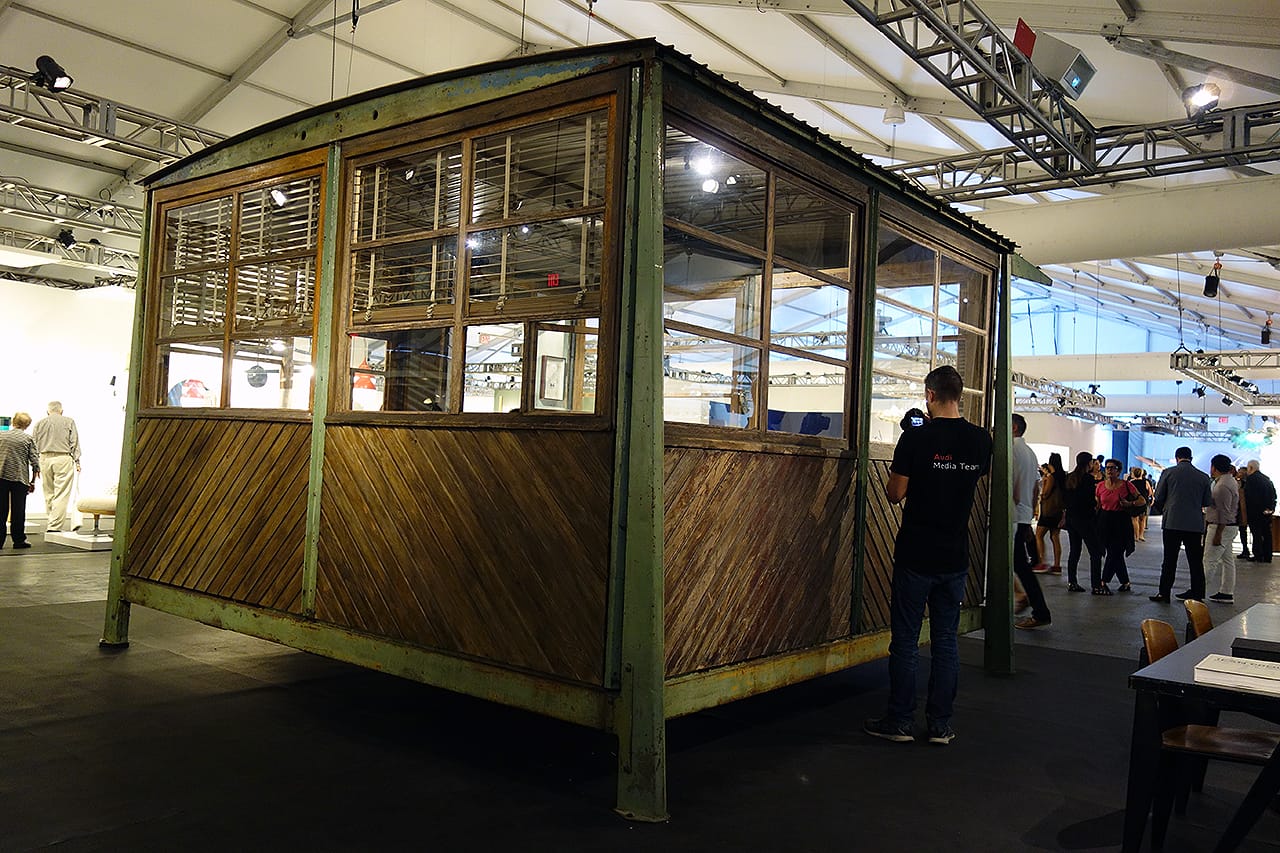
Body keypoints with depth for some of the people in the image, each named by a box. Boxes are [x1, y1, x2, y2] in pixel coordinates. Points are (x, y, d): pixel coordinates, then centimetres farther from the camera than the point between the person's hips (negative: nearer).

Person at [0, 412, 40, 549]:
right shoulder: (28, 439, -2)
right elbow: (35, 462, -3)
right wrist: (33, 481, 7)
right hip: (19, 478, -2)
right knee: (18, 510, 5)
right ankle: (19, 540, 9)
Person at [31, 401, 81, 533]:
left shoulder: (39, 423, 11)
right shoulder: (69, 422, 3)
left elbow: (33, 445, 11)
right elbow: (74, 443, -1)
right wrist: (77, 461, 2)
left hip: (45, 459, 4)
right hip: (63, 458, -4)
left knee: (48, 494, 13)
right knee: (61, 494, -5)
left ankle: (51, 524, 19)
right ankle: (55, 526, -11)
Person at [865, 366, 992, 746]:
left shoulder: (916, 437, -13)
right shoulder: (981, 440, 1)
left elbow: (895, 493, -9)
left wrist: (895, 471, 9)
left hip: (915, 555, -4)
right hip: (956, 557, 5)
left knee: (905, 641, 5)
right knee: (946, 641, 11)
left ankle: (900, 721, 12)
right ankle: (940, 725, 17)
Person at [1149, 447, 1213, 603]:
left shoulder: (1168, 473, -4)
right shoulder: (1203, 477, 2)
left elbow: (1158, 498, -1)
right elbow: (1208, 502, 7)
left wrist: (1161, 509, 20)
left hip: (1172, 522, -2)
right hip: (1195, 524, 2)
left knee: (1169, 560, 4)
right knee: (1195, 561, 11)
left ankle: (1164, 593, 5)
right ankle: (1197, 594, 16)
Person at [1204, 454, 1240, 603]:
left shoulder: (1223, 486, -20)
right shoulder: (1231, 481, 13)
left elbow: (1224, 513, -23)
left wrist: (1218, 534, -22)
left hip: (1221, 527, -11)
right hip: (1229, 527, 11)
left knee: (1209, 561, -8)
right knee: (1227, 560, 12)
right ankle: (1227, 593, 17)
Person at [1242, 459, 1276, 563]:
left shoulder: (1251, 478, -11)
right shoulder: (1267, 479, 11)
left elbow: (1248, 496, -16)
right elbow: (1274, 495, 12)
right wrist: (1271, 508, 14)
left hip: (1256, 512, -7)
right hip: (1268, 511, 7)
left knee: (1257, 534, -2)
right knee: (1266, 534, 11)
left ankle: (1258, 556, -2)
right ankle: (1267, 556, 15)